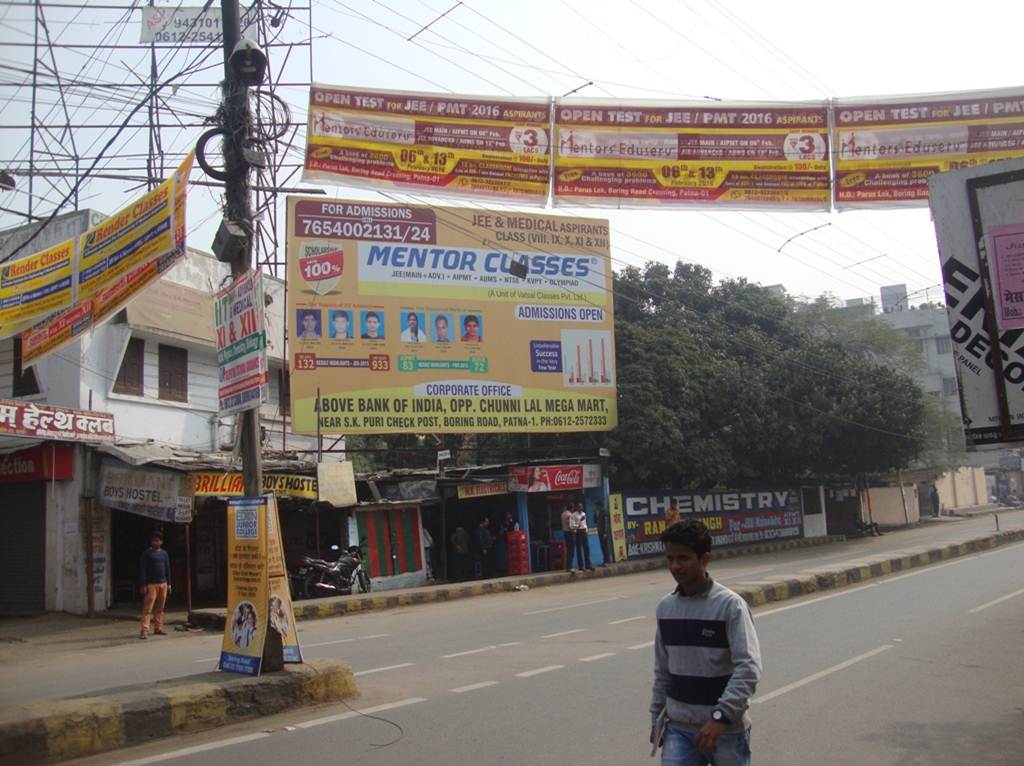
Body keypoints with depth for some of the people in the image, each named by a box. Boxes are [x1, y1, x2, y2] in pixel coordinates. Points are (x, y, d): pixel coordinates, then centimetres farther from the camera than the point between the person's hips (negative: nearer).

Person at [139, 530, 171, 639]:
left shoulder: (164, 553, 13)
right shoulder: (146, 553, -2)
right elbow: (142, 569, -6)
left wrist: (169, 584, 14)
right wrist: (143, 585, -12)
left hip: (163, 584, 5)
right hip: (151, 584, -5)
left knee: (160, 608, 9)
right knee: (147, 608, -9)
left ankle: (158, 628, 15)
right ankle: (144, 630, -13)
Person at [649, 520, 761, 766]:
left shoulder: (730, 605, -13)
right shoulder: (665, 607, 4)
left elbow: (748, 667, -20)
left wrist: (720, 717, -26)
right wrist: (656, 716, 14)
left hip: (727, 729, -4)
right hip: (679, 727, 4)